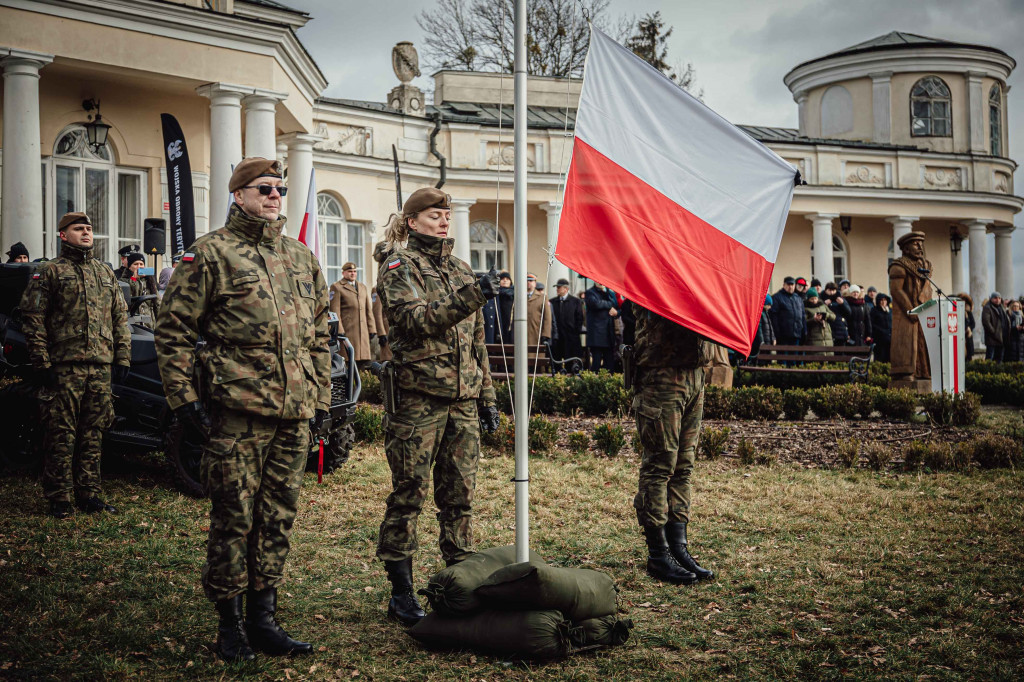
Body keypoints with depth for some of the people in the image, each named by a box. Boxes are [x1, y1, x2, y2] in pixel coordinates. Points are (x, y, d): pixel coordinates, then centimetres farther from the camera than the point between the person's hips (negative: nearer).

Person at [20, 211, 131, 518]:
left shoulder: (106, 274, 18)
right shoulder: (50, 272, 2)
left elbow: (120, 318, 19)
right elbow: (33, 320, -3)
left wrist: (122, 358, 11)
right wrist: (42, 363, -10)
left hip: (101, 367, 5)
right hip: (65, 366, -5)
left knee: (93, 434, 8)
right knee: (62, 434, -2)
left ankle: (88, 494, 16)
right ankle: (59, 498, 5)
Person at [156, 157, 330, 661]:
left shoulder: (301, 257, 17)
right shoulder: (211, 254, -1)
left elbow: (318, 334, 21)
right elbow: (174, 329, -2)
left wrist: (321, 399, 16)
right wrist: (183, 398, -7)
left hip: (295, 414, 5)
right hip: (237, 411, -5)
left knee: (279, 517, 10)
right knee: (233, 518, 0)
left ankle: (263, 617, 21)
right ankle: (230, 623, 13)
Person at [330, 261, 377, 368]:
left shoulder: (363, 287, 23)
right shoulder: (336, 287, 3)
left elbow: (369, 310, 21)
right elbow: (335, 311, -5)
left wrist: (372, 328, 12)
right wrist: (339, 330, -13)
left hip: (363, 330, 6)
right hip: (347, 330, -6)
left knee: (365, 362, 2)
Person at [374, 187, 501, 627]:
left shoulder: (461, 271, 19)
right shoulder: (399, 267, 0)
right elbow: (416, 318, -18)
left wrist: (487, 397, 18)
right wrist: (471, 295, -28)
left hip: (463, 400, 6)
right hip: (418, 396, -6)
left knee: (460, 495, 7)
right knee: (409, 493, -1)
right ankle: (401, 593, 7)